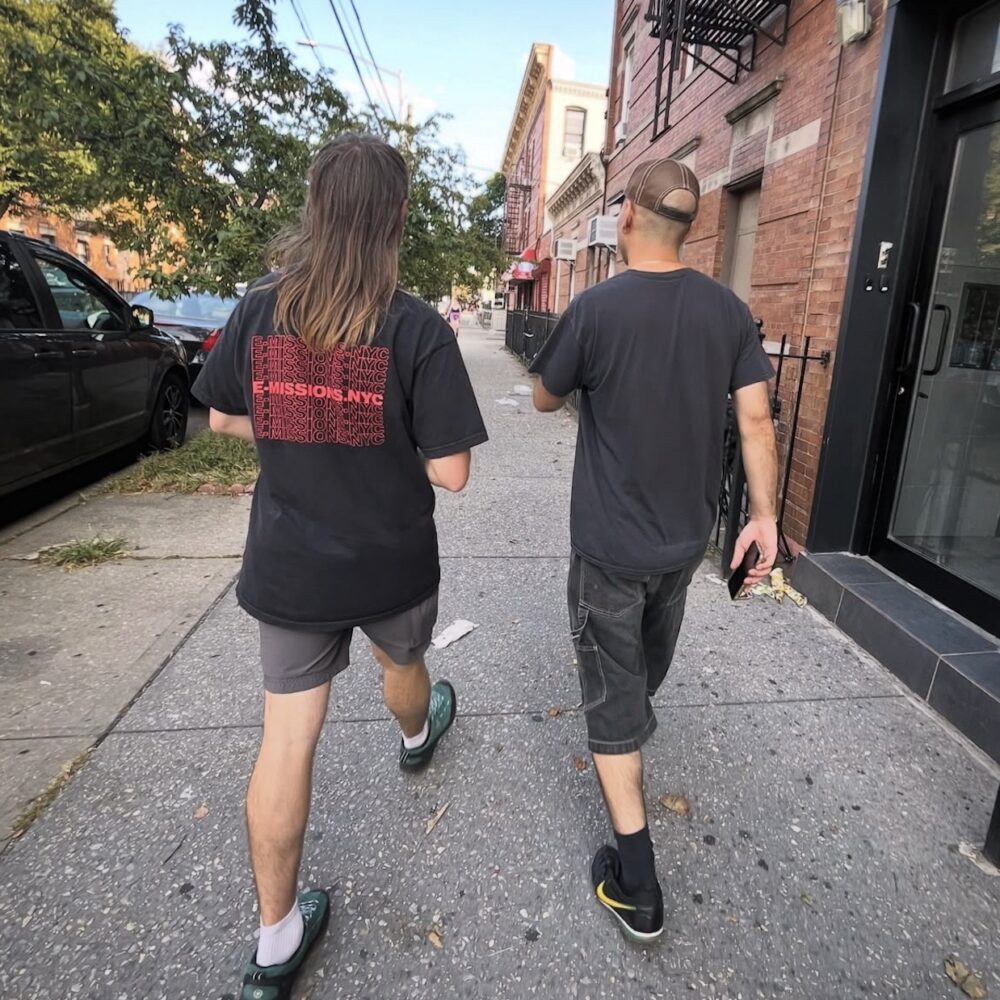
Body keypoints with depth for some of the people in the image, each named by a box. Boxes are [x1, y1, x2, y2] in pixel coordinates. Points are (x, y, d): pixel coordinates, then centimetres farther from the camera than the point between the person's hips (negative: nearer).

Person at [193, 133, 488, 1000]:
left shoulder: (259, 309, -6)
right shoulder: (418, 328, -17)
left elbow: (224, 419, 8)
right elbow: (450, 472, -17)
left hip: (289, 568, 2)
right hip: (392, 564, -2)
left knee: (287, 738, 11)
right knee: (403, 665, 30)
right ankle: (418, 739, 64)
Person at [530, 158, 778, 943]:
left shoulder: (595, 309, -16)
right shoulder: (729, 309, -3)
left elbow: (545, 400, -2)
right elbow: (757, 418, -5)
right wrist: (764, 515, 3)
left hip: (611, 542, -5)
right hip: (687, 534, 5)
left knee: (612, 699, 7)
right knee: (649, 659, 31)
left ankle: (635, 885, 15)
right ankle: (638, 719, 61)